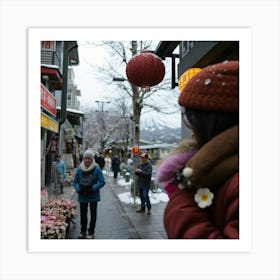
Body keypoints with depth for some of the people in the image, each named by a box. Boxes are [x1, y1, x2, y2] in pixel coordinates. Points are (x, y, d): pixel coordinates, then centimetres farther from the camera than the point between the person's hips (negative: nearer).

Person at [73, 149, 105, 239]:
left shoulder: (97, 169, -11)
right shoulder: (79, 169, -1)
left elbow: (102, 182, -12)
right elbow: (75, 181, 6)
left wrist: (93, 188, -23)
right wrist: (78, 189, -13)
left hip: (93, 196, -3)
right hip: (82, 196, 3)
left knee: (93, 214, 9)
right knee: (83, 214, 14)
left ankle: (91, 232, 23)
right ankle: (83, 231, 32)